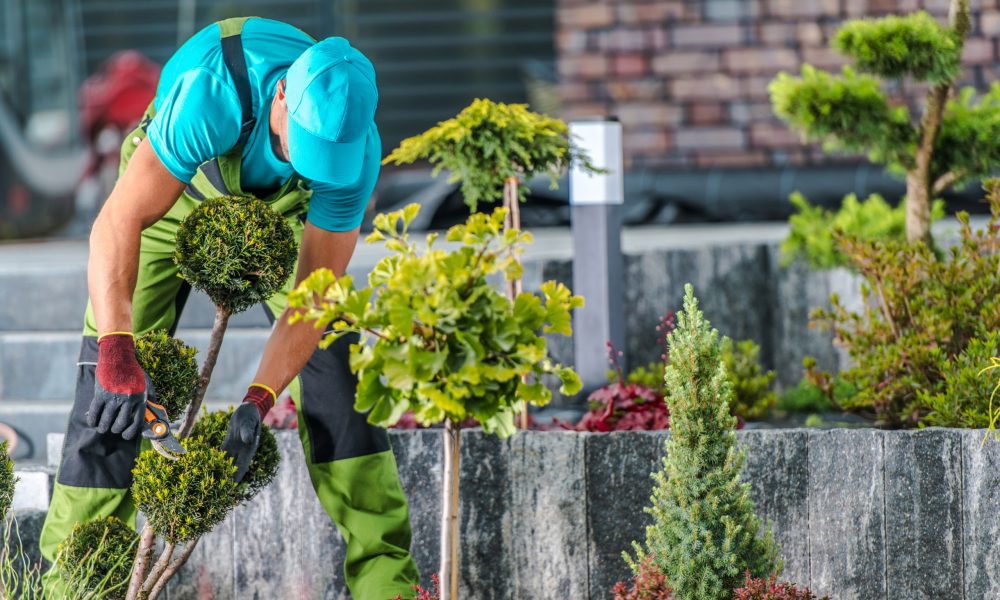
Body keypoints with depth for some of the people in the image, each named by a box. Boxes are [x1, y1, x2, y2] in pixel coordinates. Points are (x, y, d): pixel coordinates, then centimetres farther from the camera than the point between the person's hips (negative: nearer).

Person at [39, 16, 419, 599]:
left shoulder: (357, 150, -32)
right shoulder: (213, 93, -44)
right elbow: (117, 224, -44)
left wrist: (259, 400, -36)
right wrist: (116, 352, -53)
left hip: (280, 205, 2)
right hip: (174, 186, -2)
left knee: (332, 362, -12)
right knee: (111, 385, -13)